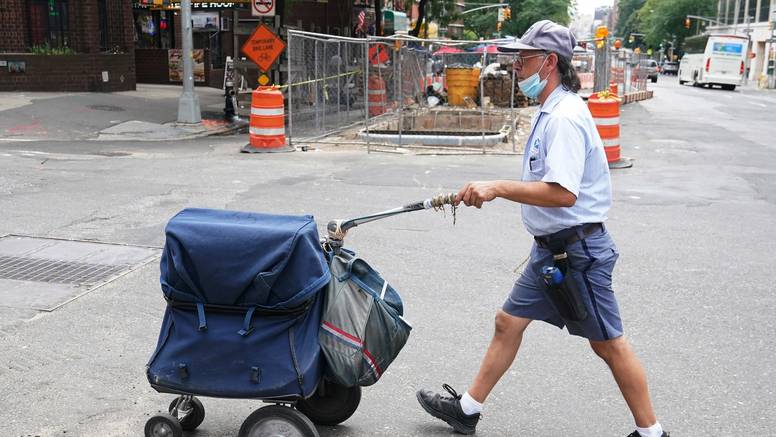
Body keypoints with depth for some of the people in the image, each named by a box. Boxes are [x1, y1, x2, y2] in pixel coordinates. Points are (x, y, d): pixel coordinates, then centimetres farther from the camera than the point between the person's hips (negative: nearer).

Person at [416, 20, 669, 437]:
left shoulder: (564, 117, -21)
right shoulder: (550, 112, 11)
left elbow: (562, 193, -31)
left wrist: (497, 188, -30)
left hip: (577, 250, -10)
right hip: (552, 247, 10)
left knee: (607, 343, 2)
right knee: (508, 322, 14)